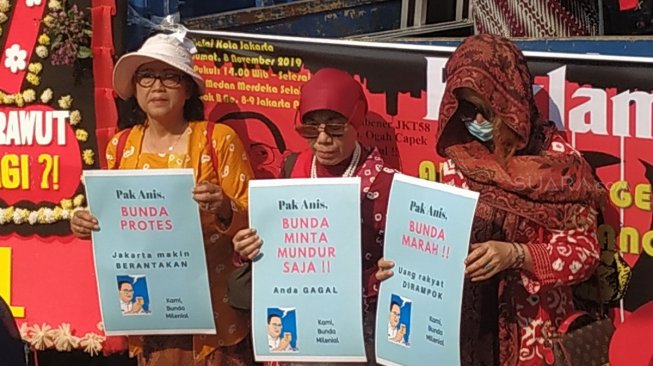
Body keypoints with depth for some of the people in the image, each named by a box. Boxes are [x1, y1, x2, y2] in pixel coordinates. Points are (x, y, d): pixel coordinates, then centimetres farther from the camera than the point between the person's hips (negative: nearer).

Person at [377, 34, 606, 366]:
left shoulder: (556, 158, -5)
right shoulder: (458, 160, 5)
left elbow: (584, 250, -7)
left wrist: (515, 254, -21)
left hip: (532, 325, -2)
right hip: (467, 319, 3)